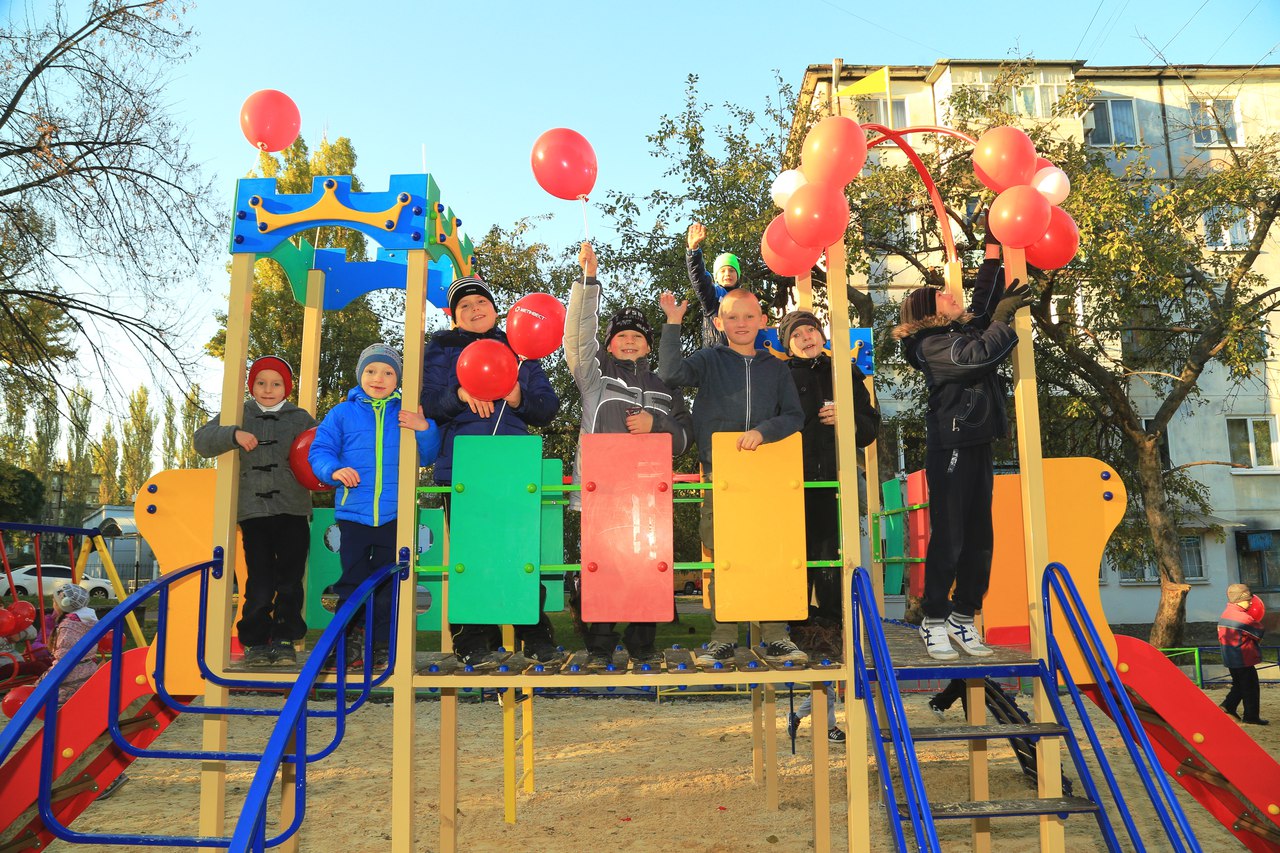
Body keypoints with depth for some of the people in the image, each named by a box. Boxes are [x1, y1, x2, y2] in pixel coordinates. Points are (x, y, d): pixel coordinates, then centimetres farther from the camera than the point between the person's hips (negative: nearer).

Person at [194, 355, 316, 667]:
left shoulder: (301, 419, 9)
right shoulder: (240, 416, 9)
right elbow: (201, 440, -2)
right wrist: (233, 434, -21)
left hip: (292, 511, 1)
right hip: (253, 510, 0)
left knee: (290, 579, 2)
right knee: (259, 581, -4)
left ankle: (285, 639, 13)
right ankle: (255, 642, 9)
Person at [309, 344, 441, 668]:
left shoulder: (407, 414, 6)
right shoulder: (342, 413, 6)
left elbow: (426, 457, 5)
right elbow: (320, 450, 5)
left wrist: (425, 429, -14)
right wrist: (334, 470, -14)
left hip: (395, 516, 0)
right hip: (354, 513, 0)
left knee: (389, 582, 7)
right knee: (352, 580, 9)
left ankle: (382, 644, 19)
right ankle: (348, 641, 22)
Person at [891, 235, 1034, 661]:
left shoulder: (965, 329, 15)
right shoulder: (930, 344, -9)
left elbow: (985, 299, 26)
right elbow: (981, 355, -21)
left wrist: (993, 253, 20)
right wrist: (1003, 318, -7)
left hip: (977, 444, 8)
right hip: (950, 446, -8)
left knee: (980, 538, 7)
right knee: (948, 537, -6)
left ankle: (963, 618, 16)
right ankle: (934, 622, 4)